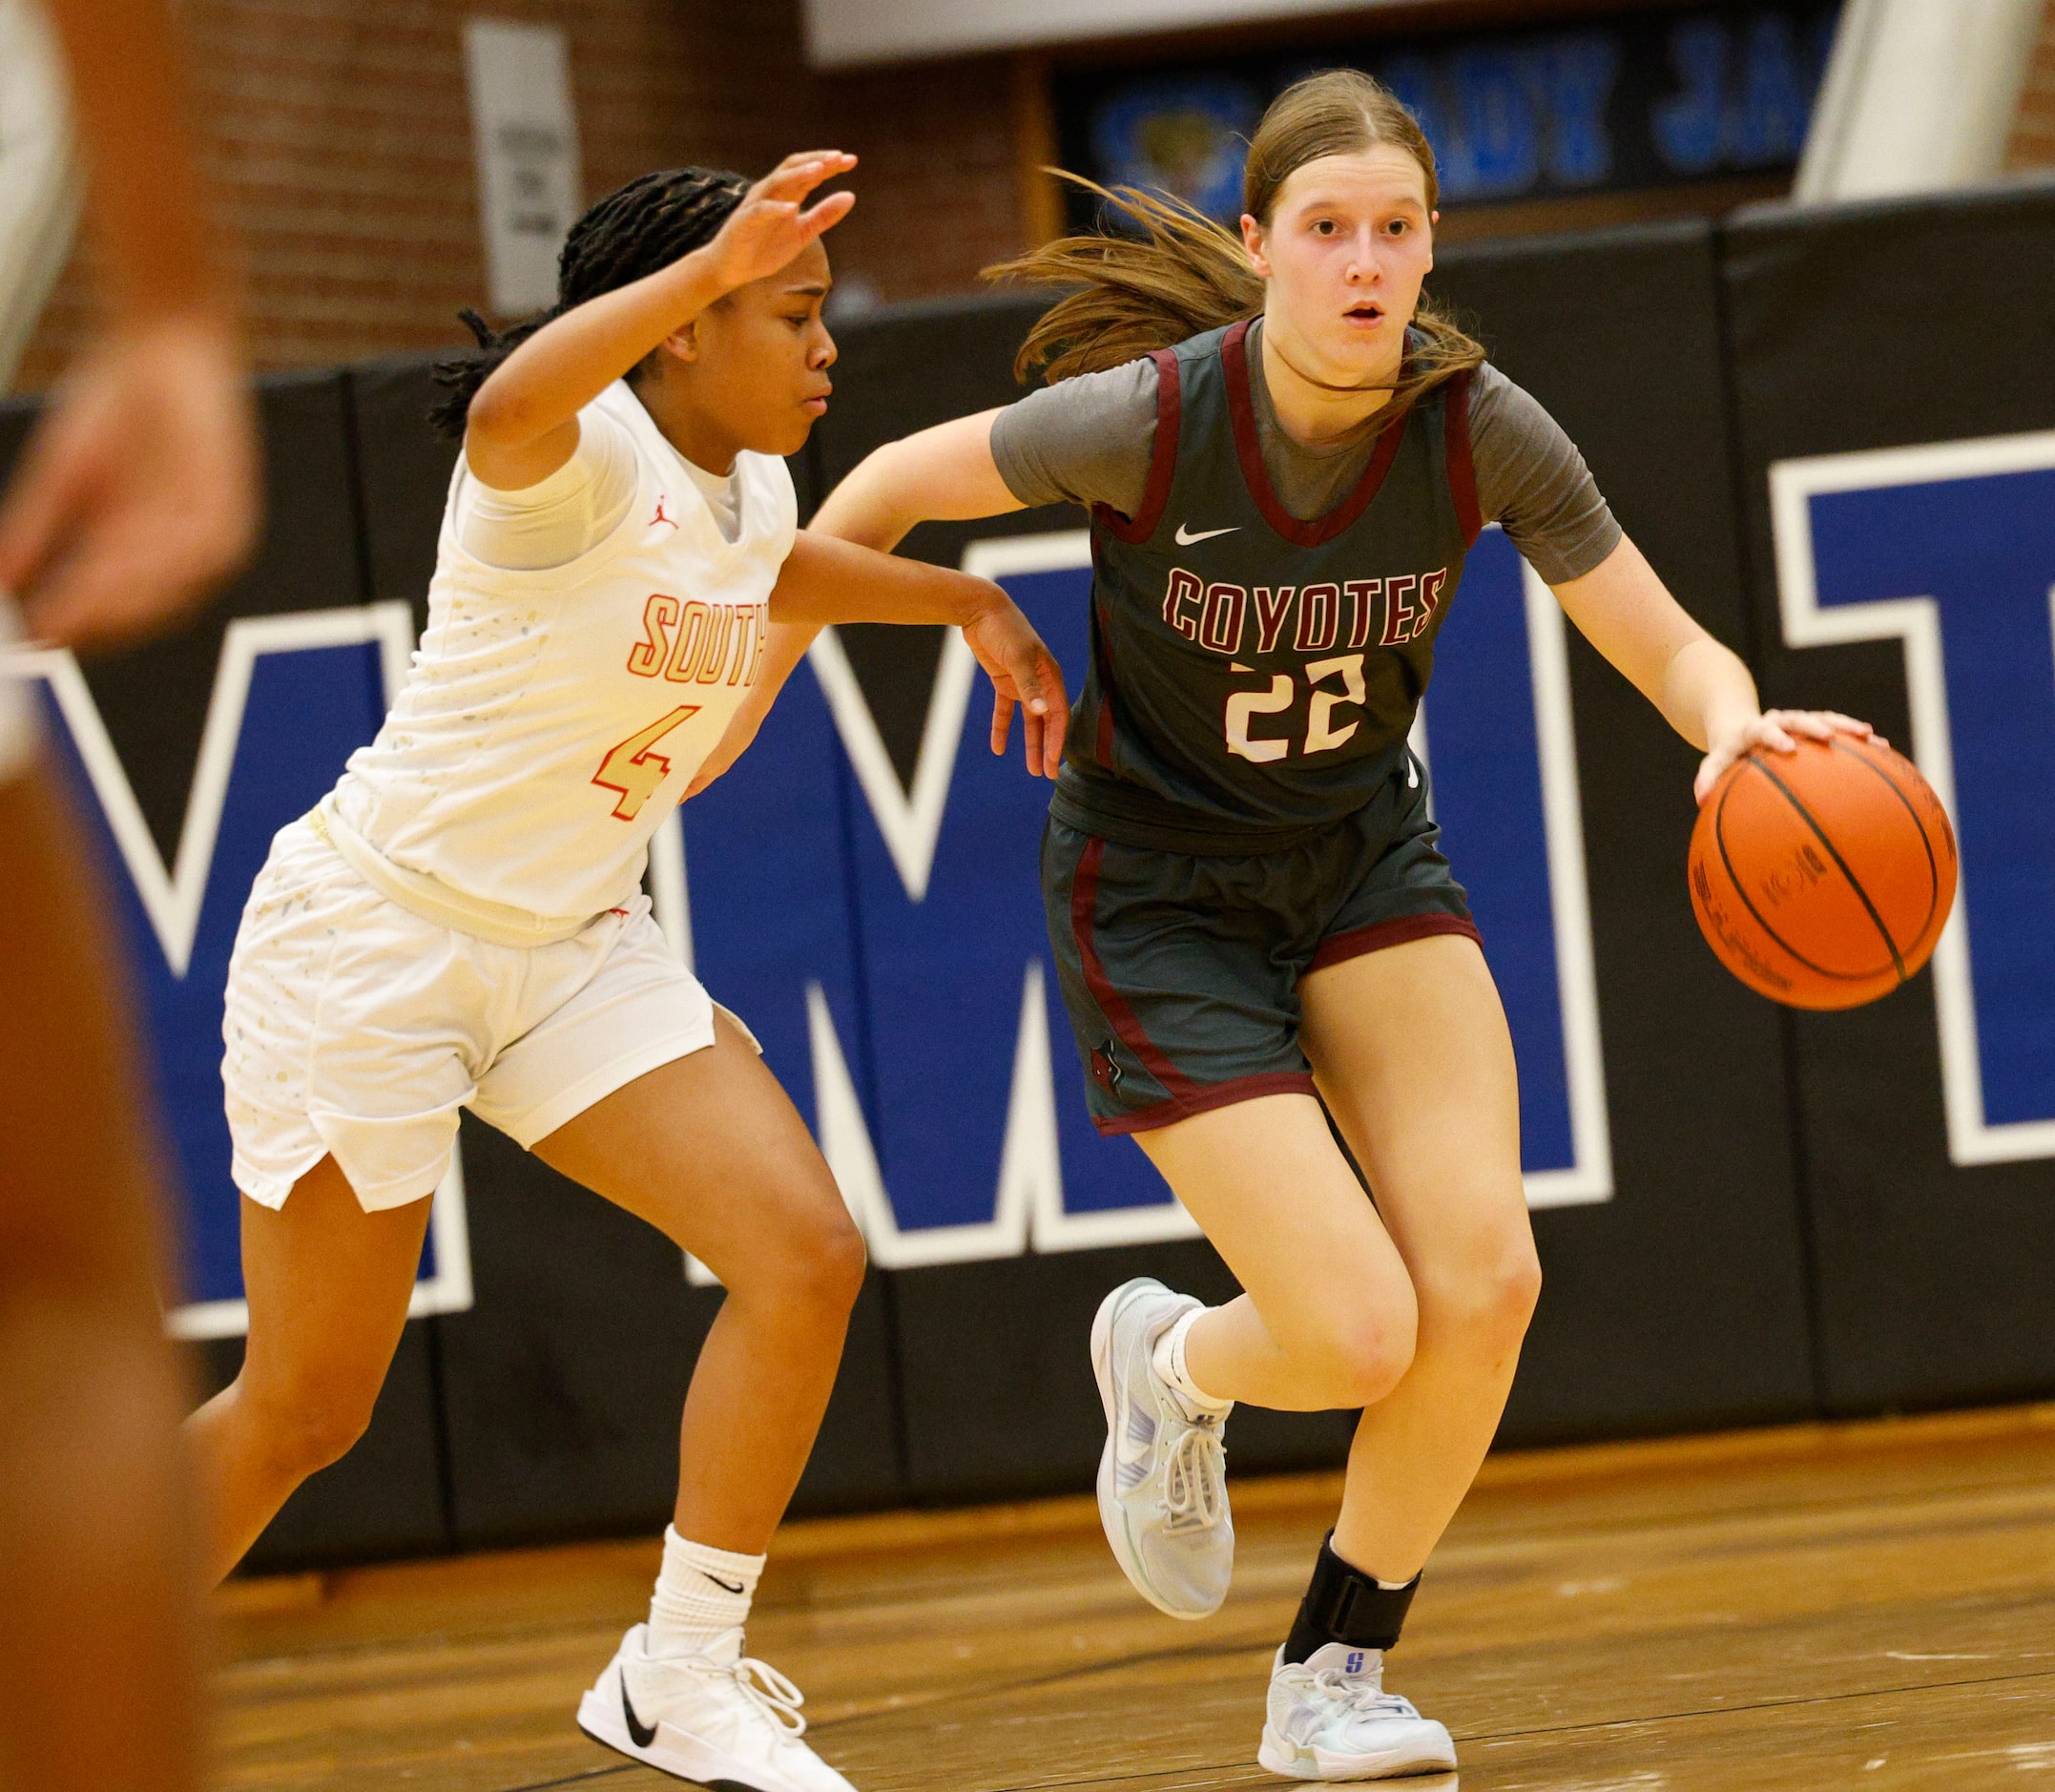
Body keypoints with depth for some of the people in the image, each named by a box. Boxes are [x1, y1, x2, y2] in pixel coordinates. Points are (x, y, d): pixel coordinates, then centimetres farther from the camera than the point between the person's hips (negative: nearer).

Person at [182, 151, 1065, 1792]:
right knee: (304, 1413, -1)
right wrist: (710, 263, -55)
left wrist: (965, 600, 26)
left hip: (573, 949, 7)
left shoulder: (750, 486, 5)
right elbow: (506, 412, -48)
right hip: (370, 928, -7)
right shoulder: (583, 458, -20)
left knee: (806, 1255, -12)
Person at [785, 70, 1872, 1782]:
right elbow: (891, 487, -10)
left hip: (1367, 852, 4)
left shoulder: (1478, 426, -18)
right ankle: (1171, 1365, 26)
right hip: (1158, 889, -4)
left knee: (1486, 1281, -14)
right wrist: (743, 682, -4)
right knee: (1360, 1334, -14)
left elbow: (1671, 645, -14)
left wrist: (1734, 726, -36)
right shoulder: (1151, 418, -26)